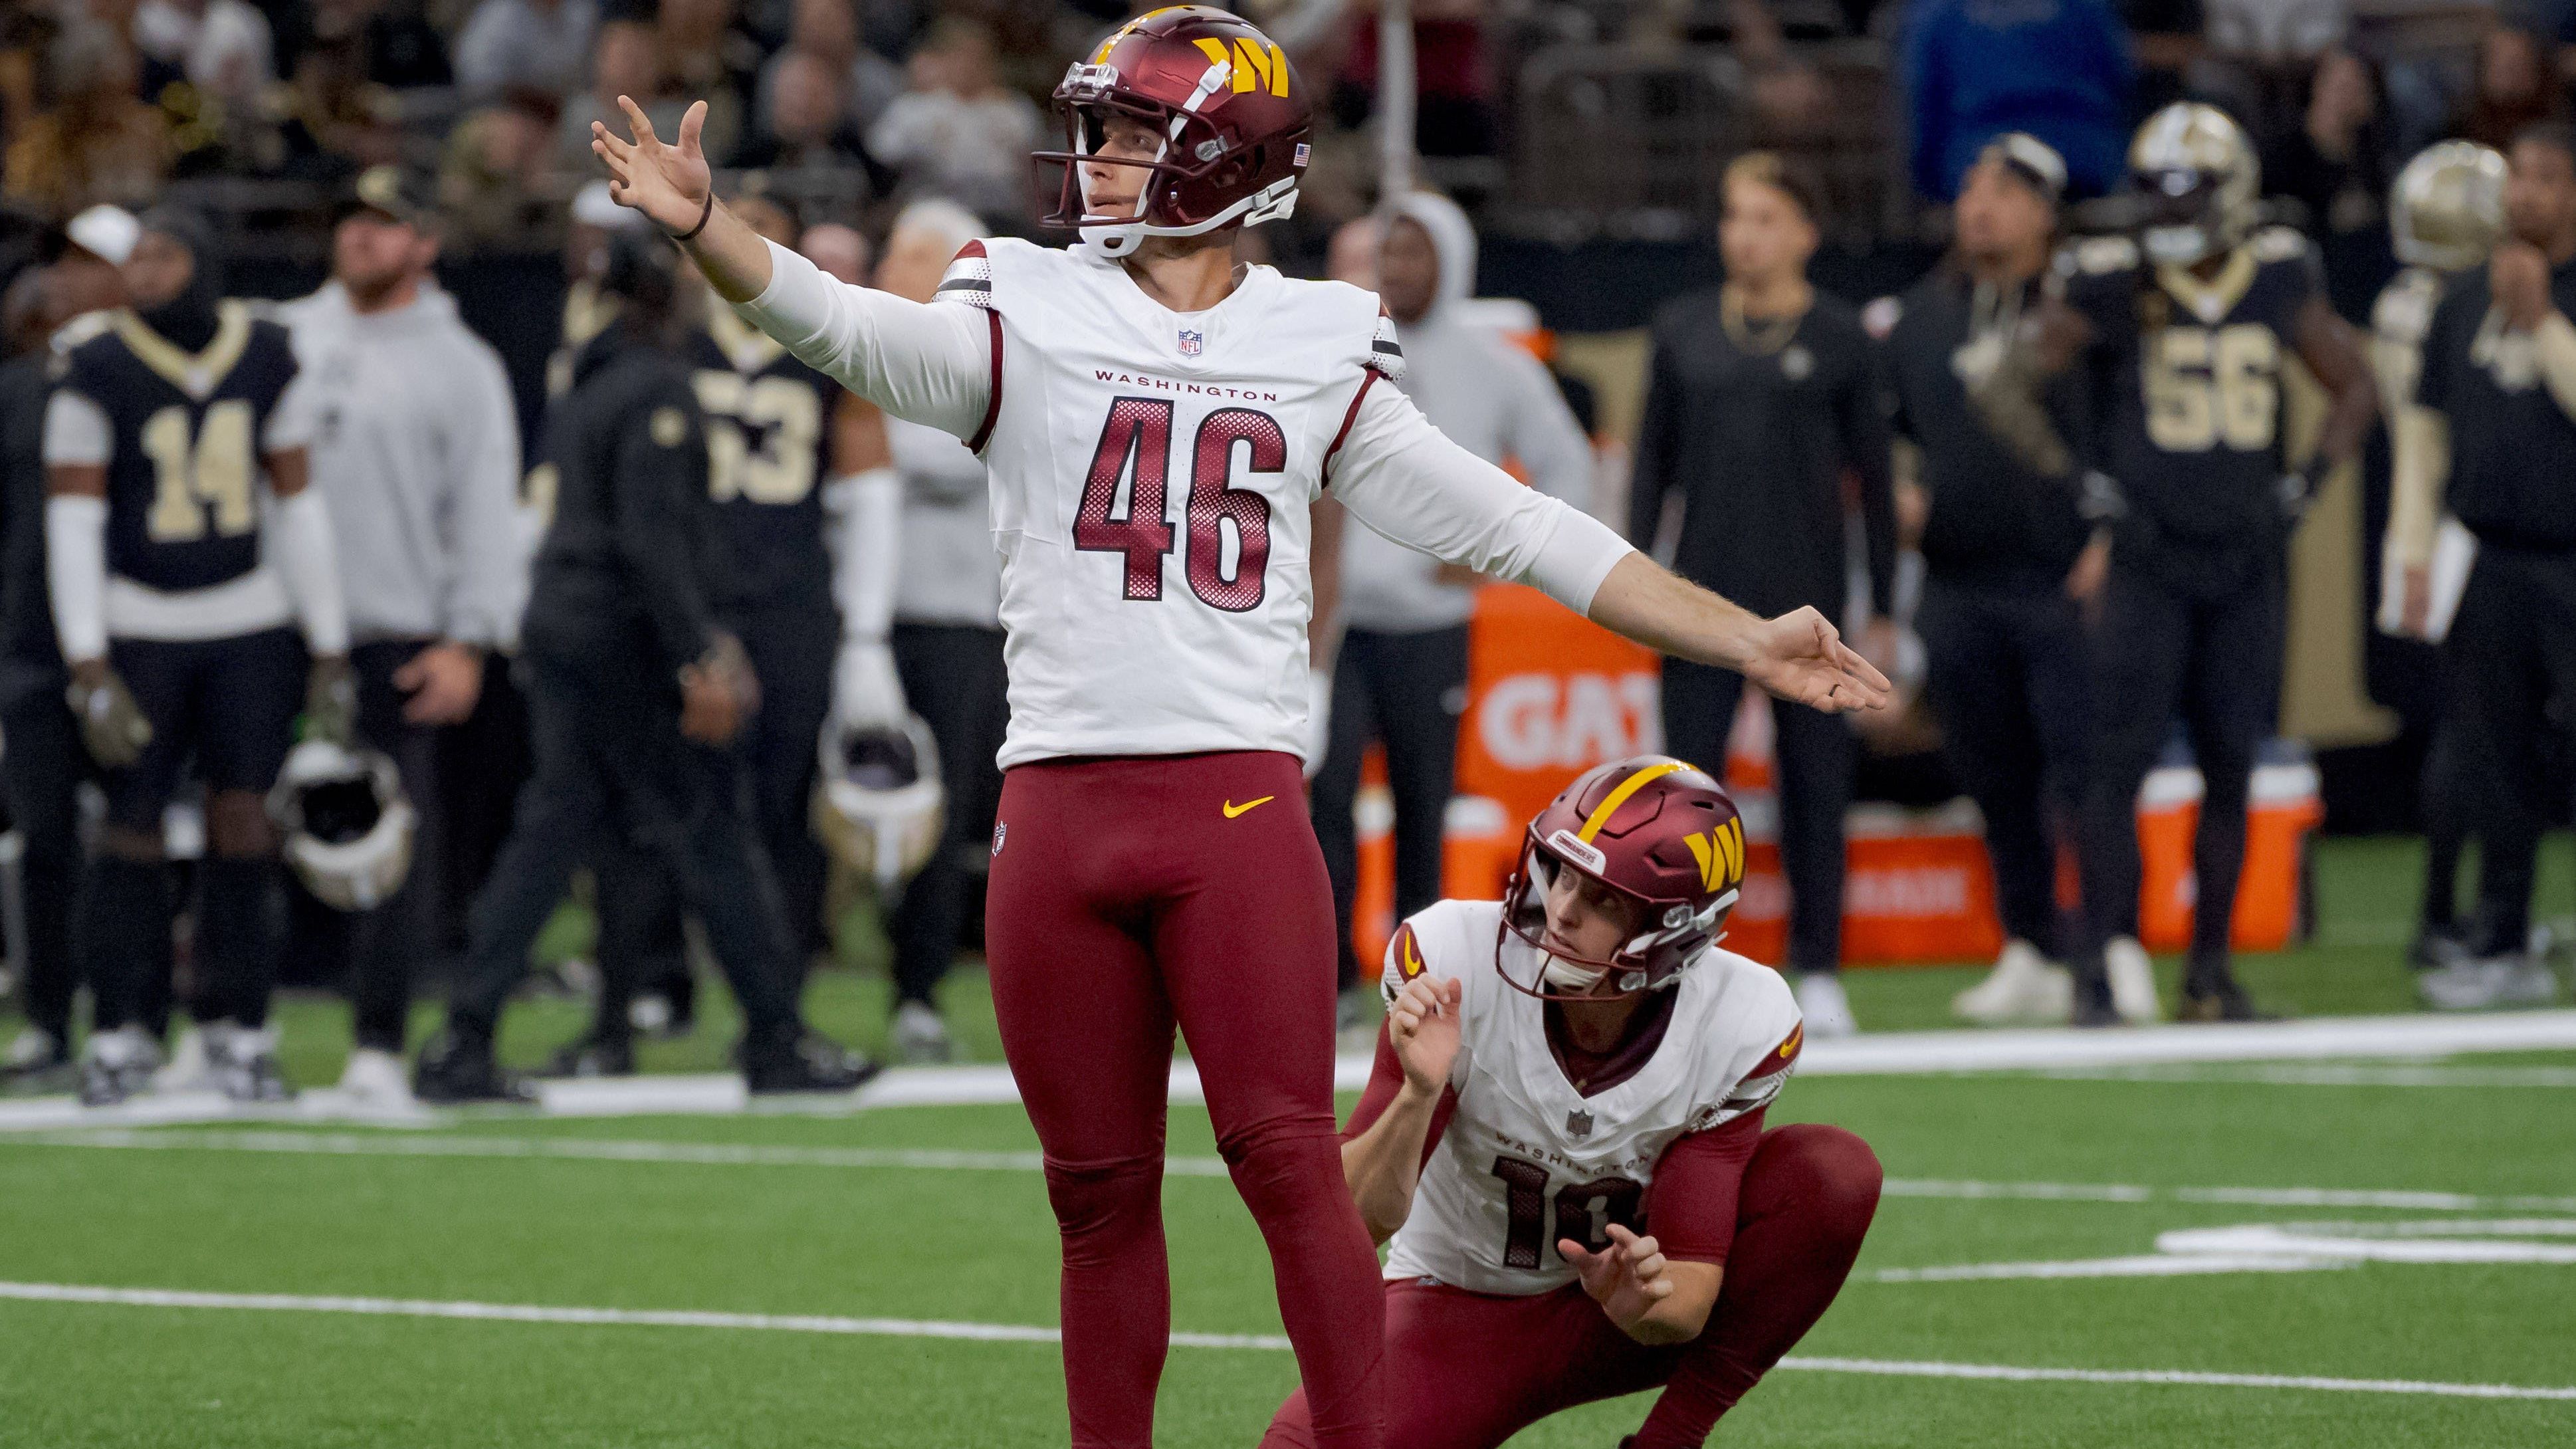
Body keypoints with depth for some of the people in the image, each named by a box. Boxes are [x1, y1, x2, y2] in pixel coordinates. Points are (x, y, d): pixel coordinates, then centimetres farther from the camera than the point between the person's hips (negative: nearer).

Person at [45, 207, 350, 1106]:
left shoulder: (268, 363, 1)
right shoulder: (95, 374, -8)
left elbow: (298, 508, 7)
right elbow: (72, 526, -8)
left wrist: (330, 653, 6)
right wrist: (90, 672, -15)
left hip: (250, 627, 2)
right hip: (138, 630, -2)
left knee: (244, 821, -1)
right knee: (133, 828, -3)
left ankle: (237, 1027, 8)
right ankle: (120, 1030, 7)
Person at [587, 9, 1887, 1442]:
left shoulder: (1322, 351, 11)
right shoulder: (1026, 319, 8)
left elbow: (1518, 531, 14)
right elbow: (851, 326, -9)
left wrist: (1744, 639, 12)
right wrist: (702, 224, -29)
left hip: (1237, 800, -1)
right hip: (1060, 803, 1)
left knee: (1290, 1161, -10)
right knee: (1102, 1194, 6)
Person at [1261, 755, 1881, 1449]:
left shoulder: (1738, 1023, -22)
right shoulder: (1455, 962, -25)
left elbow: (1690, 1294, -20)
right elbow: (1360, 1220, -24)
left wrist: (1641, 1305, -44)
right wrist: (1419, 1094, -43)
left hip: (1611, 1316, 1)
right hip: (1459, 1310, -1)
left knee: (1835, 1172, -24)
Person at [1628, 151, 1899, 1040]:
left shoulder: (1839, 340, 2)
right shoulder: (1684, 332, 7)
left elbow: (1874, 477, 5)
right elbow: (1654, 459, 11)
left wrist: (1884, 609, 2)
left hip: (1809, 600, -1)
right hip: (1706, 598, 1)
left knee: (1816, 782, 1)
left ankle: (1818, 973, 9)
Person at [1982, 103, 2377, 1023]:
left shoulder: (2280, 282, 4)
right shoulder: (2114, 286, -6)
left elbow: (2354, 386, 18)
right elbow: (2002, 390, -3)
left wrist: (2310, 481, 6)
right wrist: (2068, 481, -9)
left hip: (2245, 563, 4)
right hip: (2146, 560, -3)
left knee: (2230, 768, 6)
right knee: (2120, 763, -10)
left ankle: (2211, 971, 13)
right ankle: (2107, 962, -5)